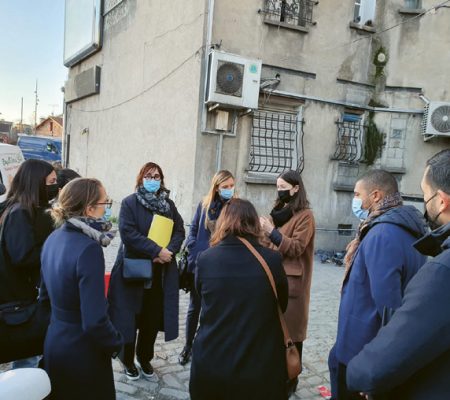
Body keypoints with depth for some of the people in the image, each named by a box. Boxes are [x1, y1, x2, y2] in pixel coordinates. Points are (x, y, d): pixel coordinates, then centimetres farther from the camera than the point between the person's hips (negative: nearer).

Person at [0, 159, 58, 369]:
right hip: (23, 296, -9)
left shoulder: (34, 210, 10)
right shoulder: (19, 213, -19)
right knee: (30, 353, 3)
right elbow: (23, 256, -25)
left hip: (34, 291, 9)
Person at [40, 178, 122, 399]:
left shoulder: (53, 238, -2)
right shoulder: (88, 248, -28)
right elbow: (94, 321, -29)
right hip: (82, 349, -7)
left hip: (53, 341, 8)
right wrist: (115, 343, -12)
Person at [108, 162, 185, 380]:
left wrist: (169, 251, -15)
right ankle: (128, 360, 25)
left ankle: (145, 357, 30)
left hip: (161, 272, 4)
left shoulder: (169, 204, 10)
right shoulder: (129, 202, -4)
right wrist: (157, 250, -22)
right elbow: (128, 232, -16)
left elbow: (179, 231, 5)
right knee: (131, 317, 5)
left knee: (153, 318, 9)